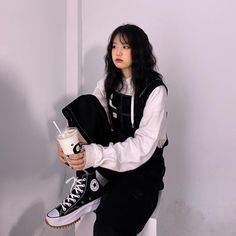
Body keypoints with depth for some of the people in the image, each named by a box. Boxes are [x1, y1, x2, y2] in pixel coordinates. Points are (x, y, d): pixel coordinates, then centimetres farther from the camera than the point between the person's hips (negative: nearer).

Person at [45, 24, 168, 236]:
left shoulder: (155, 90, -13)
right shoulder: (108, 84, 6)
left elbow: (144, 146, -22)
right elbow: (88, 117, -4)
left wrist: (94, 155, -35)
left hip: (143, 165, -6)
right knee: (85, 103, -19)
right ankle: (88, 187, -20)